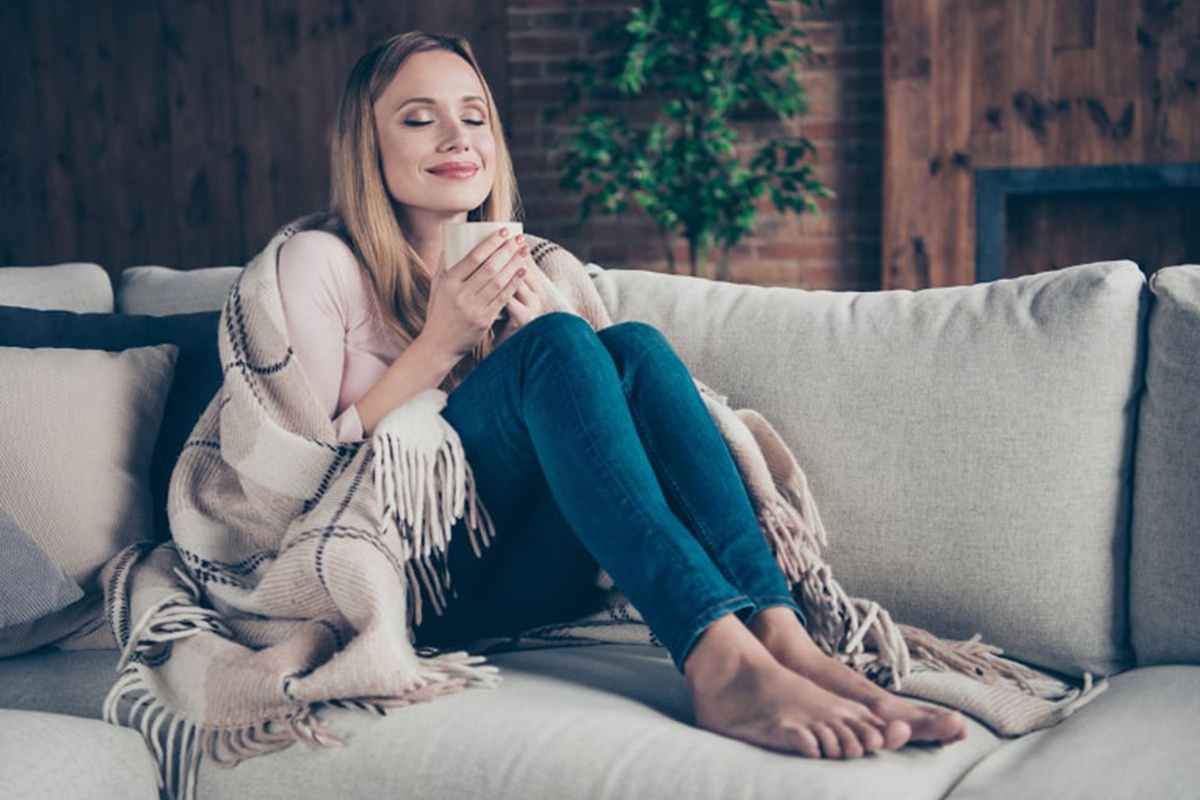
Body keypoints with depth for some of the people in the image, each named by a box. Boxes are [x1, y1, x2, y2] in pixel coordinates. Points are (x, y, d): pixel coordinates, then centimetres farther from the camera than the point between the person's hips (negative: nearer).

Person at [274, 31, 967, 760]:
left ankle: (780, 637, -36)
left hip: (537, 577, 5)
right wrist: (438, 344, -14)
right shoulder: (320, 264, 2)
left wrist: (525, 335, -2)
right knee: (559, 342, -27)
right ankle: (720, 662, -44)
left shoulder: (514, 271, 19)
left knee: (633, 345, -20)